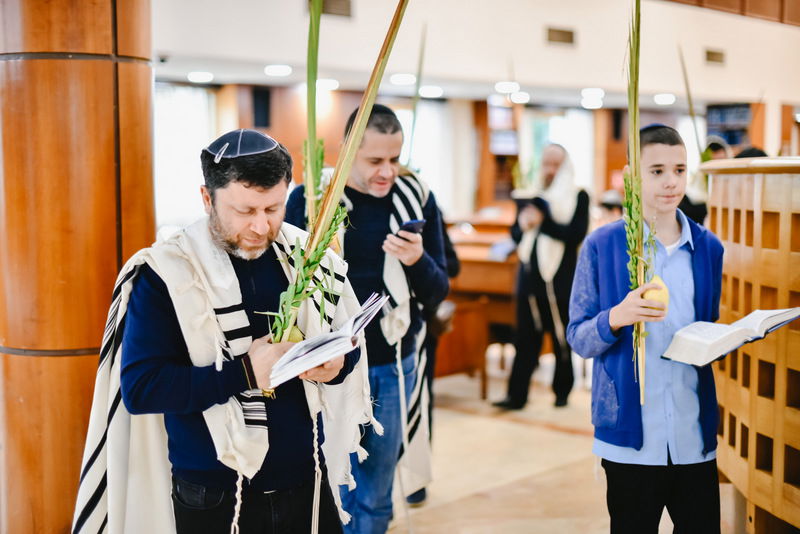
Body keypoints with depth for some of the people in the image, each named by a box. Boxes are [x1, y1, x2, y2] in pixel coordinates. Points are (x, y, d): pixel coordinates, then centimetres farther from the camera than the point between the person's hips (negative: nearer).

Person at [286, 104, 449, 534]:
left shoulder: (416, 198, 0)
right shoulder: (308, 197, -6)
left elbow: (438, 293, 3)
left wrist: (418, 261, -17)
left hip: (394, 367, 2)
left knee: (376, 494, 14)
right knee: (334, 488, 4)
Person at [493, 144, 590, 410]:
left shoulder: (579, 197, -2)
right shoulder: (529, 193, 10)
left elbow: (576, 234, -14)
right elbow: (515, 233, 11)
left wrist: (544, 222, -24)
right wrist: (523, 225, -12)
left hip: (560, 279, -3)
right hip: (530, 276, 3)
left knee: (562, 339, 7)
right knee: (525, 338, 3)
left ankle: (562, 392, 20)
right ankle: (516, 395, 4)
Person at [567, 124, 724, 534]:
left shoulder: (709, 248, 8)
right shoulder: (602, 246, -3)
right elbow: (578, 338, -3)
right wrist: (617, 317, -22)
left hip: (695, 432, 3)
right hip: (631, 429, -3)